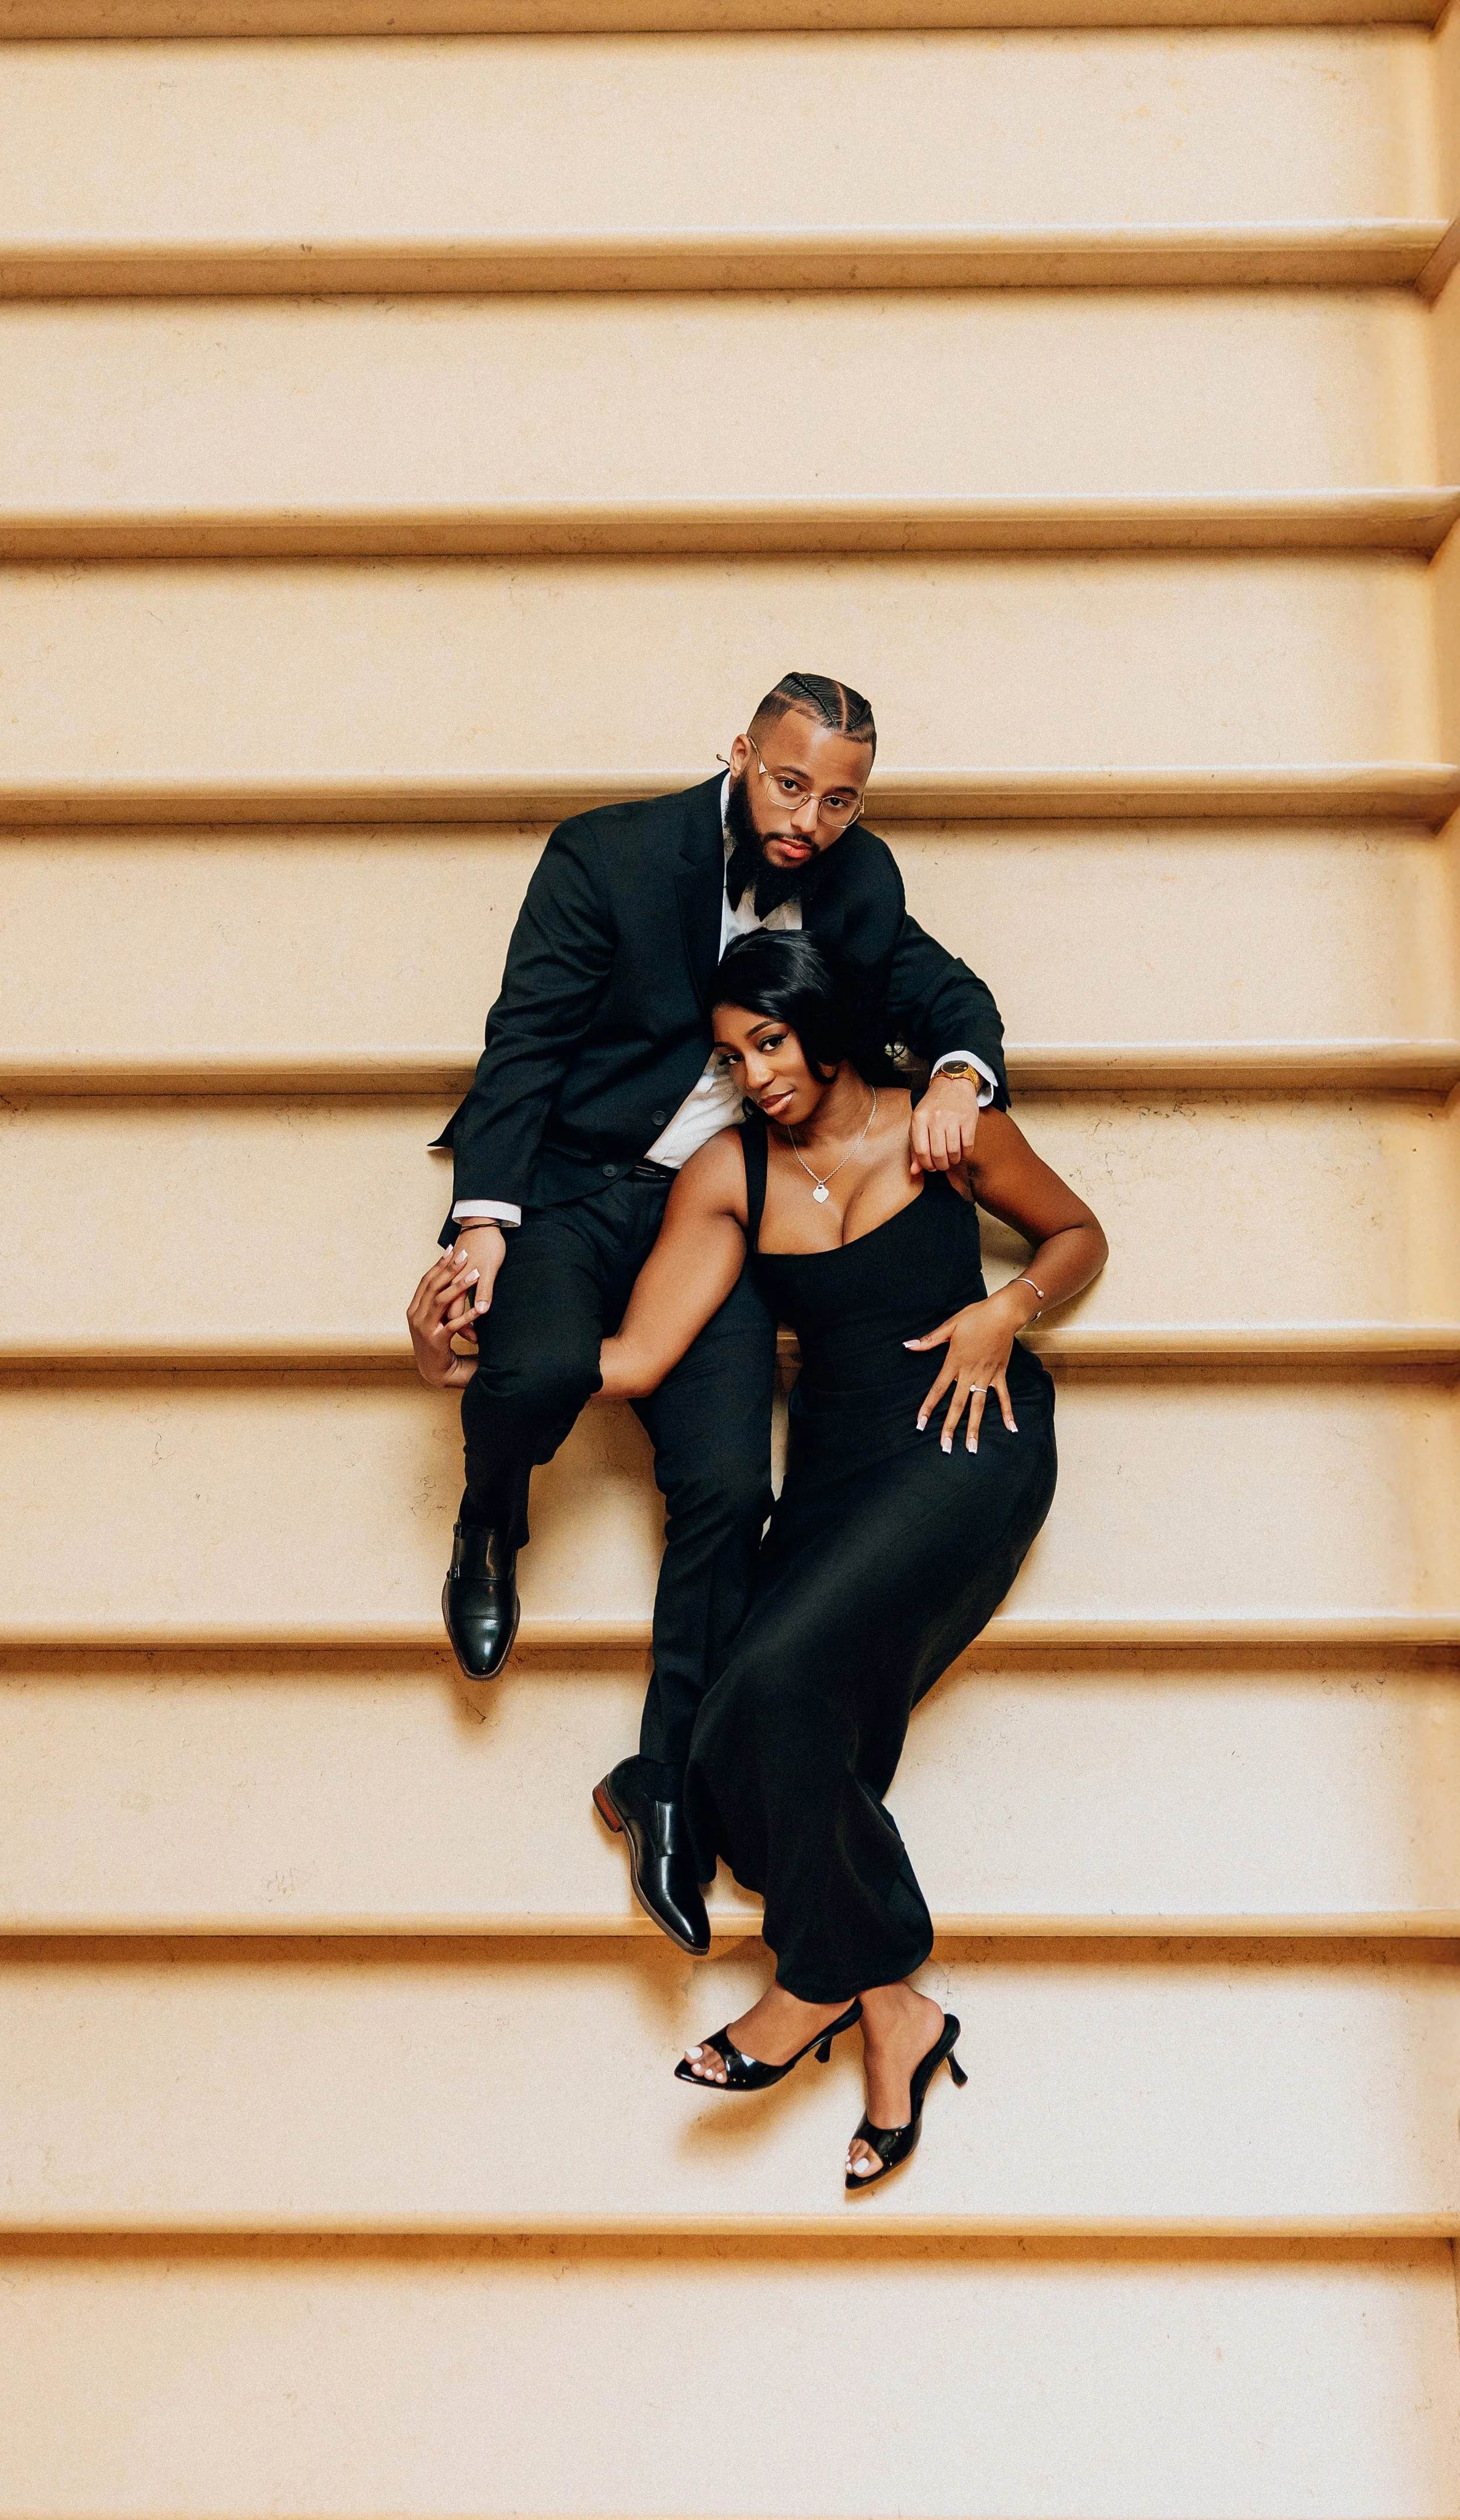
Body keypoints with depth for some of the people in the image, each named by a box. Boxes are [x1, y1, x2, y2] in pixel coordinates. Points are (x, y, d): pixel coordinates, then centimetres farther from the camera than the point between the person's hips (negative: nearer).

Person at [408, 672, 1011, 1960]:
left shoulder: (858, 882, 3)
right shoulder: (608, 854, -10)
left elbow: (948, 989, 14)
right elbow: (525, 1041, -11)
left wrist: (956, 1076, -12)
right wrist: (481, 1225, -22)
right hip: (570, 1183, -3)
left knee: (729, 1492, -11)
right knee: (544, 1366, -34)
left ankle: (665, 1778, 6)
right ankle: (488, 1531, 4)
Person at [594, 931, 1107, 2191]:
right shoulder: (728, 1174, 7)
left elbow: (1078, 1233, 16)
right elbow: (634, 1359, 0)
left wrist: (1007, 1308, -4)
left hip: (967, 1440, -4)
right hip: (836, 1466, 4)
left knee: (784, 1675, -26)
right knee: (785, 1748, -18)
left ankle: (827, 1979, -5)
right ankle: (892, 2017, -2)